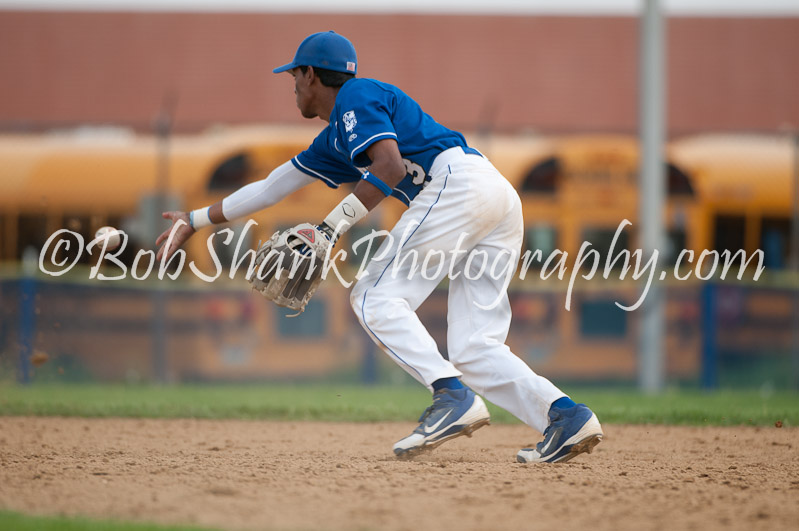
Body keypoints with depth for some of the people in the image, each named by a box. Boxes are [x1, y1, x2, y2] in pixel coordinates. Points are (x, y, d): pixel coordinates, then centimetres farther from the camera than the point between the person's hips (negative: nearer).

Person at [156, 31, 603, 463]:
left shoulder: (356, 97, 4)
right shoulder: (333, 140, 32)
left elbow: (391, 168, -12)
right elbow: (272, 187, 39)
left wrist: (331, 228, -9)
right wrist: (196, 220, 42)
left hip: (458, 183, -9)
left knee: (377, 298, -9)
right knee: (473, 350, 2)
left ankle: (453, 396, -26)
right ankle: (567, 416, -17)